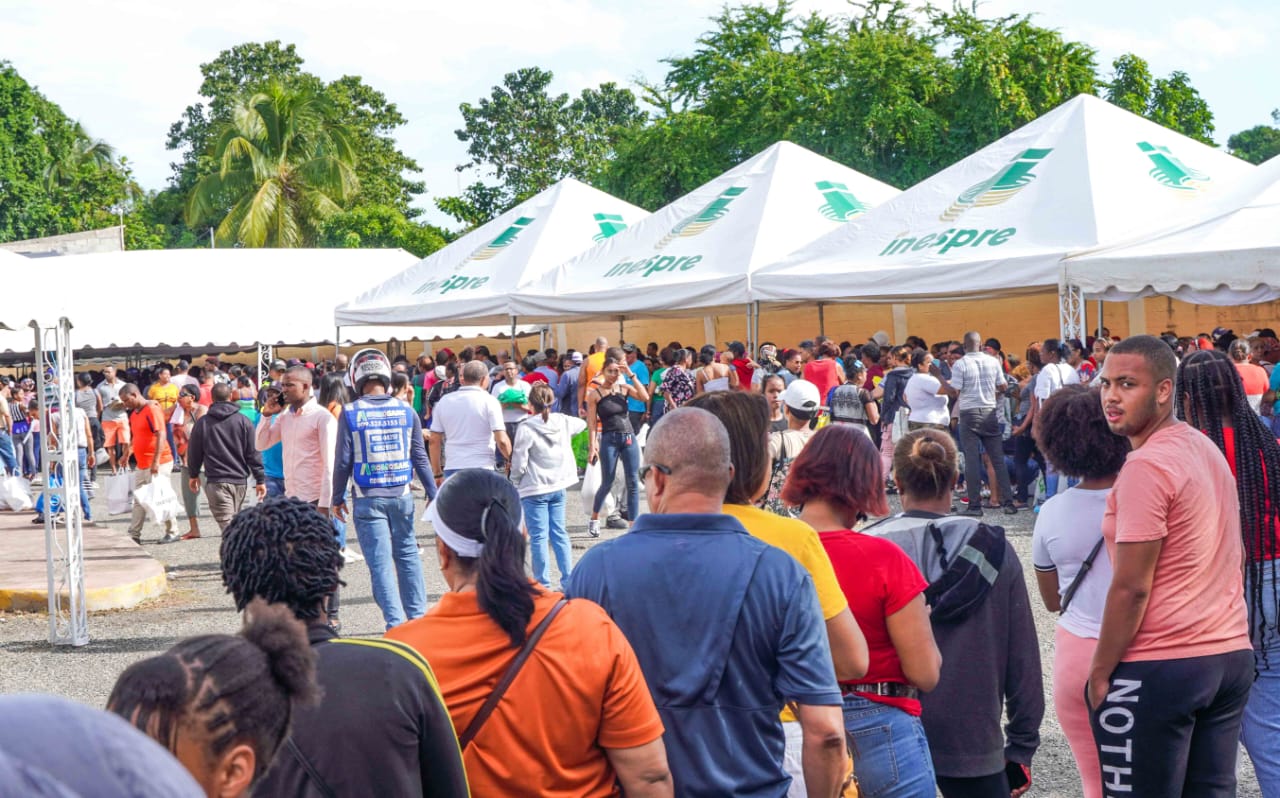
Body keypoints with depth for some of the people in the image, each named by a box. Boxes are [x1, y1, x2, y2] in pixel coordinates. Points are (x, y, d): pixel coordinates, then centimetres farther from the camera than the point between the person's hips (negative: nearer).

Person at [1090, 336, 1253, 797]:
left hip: (1159, 669, -9)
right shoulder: (1207, 449, 11)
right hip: (1231, 655, 9)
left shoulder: (1147, 466, -17)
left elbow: (1131, 589, -18)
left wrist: (1100, 672, -10)